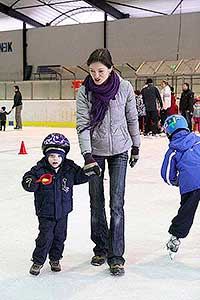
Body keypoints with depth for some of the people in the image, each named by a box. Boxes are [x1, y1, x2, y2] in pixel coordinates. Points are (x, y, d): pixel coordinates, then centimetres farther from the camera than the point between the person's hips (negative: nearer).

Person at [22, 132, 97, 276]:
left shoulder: (70, 168, -3)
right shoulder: (40, 169, -12)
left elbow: (80, 176, 6)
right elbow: (27, 182, -15)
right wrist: (37, 181, -37)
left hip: (63, 211, 3)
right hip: (45, 212, -3)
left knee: (60, 236, 13)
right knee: (45, 237, -2)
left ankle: (55, 259, 33)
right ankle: (38, 261, 18)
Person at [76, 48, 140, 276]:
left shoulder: (124, 87, -10)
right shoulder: (84, 91, -10)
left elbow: (132, 118, 1)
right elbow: (82, 124, -14)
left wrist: (135, 147, 7)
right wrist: (87, 155, -24)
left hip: (119, 150, -1)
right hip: (95, 150, 1)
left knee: (116, 204, -5)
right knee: (96, 202, 9)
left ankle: (116, 256, 4)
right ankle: (101, 249, 27)